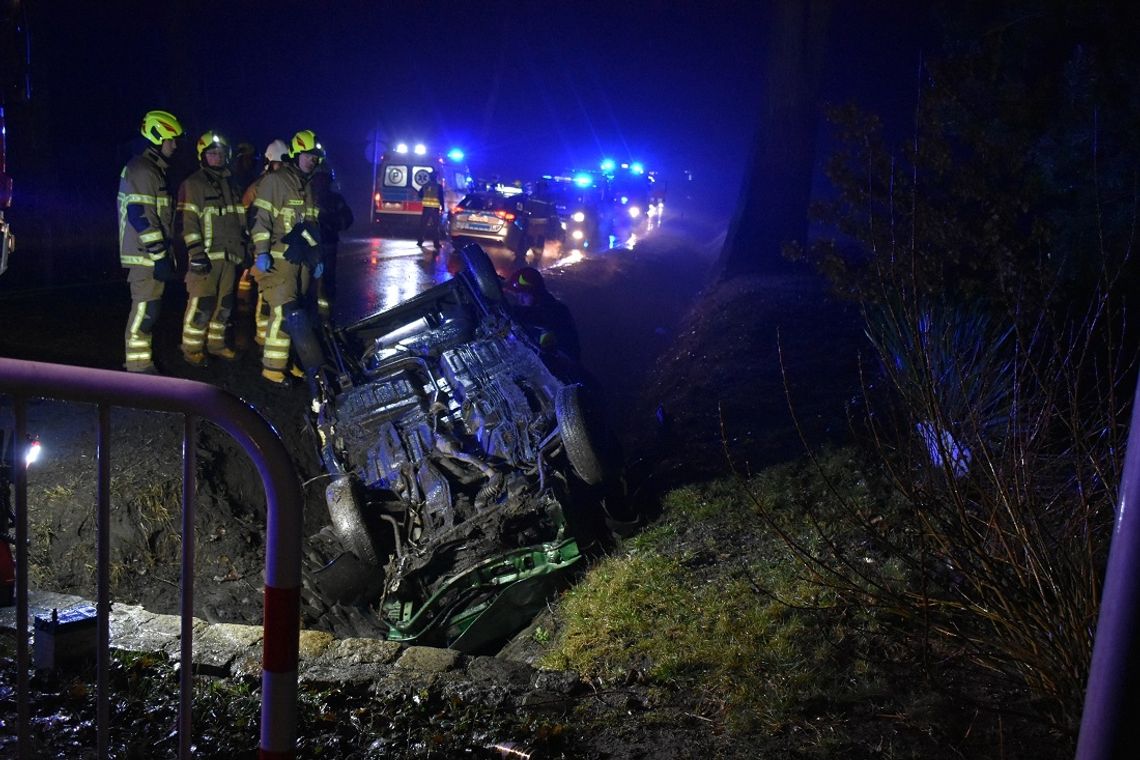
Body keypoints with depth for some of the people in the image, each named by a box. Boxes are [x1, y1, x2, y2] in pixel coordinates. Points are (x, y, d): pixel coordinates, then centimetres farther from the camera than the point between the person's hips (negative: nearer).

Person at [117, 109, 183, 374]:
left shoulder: (155, 170, 19)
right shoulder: (141, 170, -14)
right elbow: (140, 216, -21)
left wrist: (165, 252, 26)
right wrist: (159, 255, -22)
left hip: (154, 254, 10)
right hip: (146, 254, -10)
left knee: (148, 307, 16)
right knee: (145, 308, -9)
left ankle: (138, 359, 25)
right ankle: (138, 366, -5)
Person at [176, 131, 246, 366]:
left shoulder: (230, 183, 19)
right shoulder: (193, 184, -3)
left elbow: (239, 219, 24)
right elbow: (187, 221, -11)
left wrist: (243, 246, 20)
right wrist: (196, 252, -18)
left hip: (229, 255, 7)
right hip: (206, 255, -7)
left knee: (224, 302, 11)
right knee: (201, 303, -8)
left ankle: (216, 343, 22)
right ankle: (192, 349, 1)